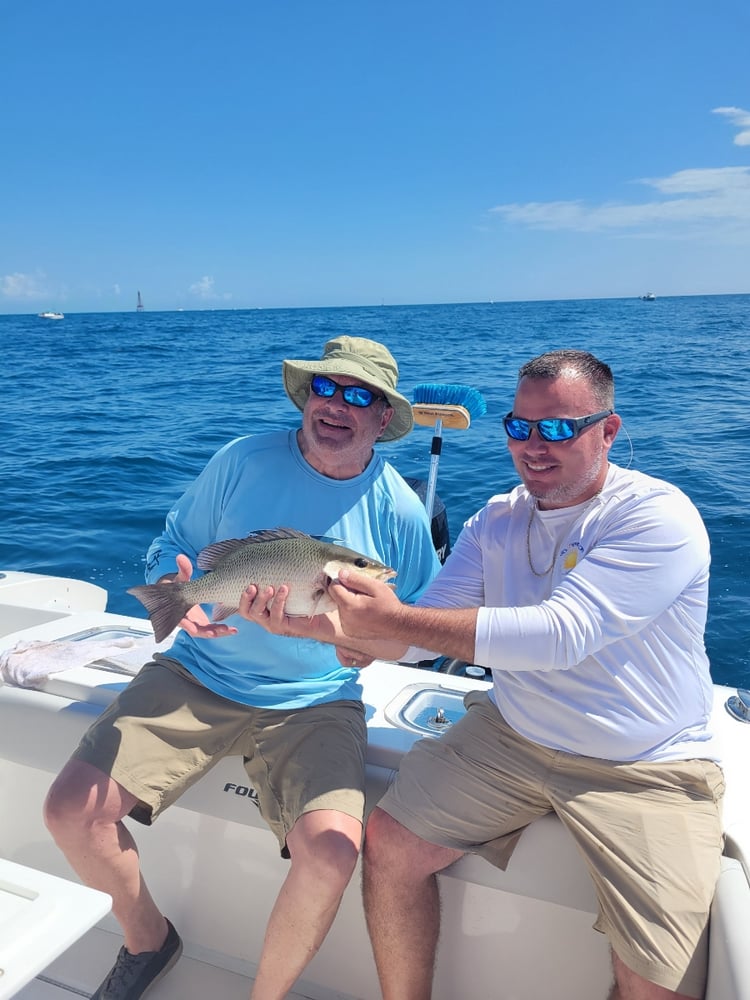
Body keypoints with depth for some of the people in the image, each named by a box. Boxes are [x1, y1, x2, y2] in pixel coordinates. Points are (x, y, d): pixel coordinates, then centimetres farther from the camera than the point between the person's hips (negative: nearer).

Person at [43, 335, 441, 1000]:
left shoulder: (398, 510, -5)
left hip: (315, 703, -1)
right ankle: (148, 941, 23)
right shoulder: (245, 460, -3)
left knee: (331, 849, -26)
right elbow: (172, 547, 7)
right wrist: (175, 588, -16)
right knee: (71, 809, -10)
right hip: (200, 675, 2)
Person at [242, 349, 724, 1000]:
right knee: (390, 846, -3)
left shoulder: (658, 516, -17)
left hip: (649, 769, -4)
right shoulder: (497, 521, 2)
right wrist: (315, 624, -17)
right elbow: (424, 635, 0)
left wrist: (395, 619, -31)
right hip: (511, 734, 5)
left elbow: (562, 634, -30)